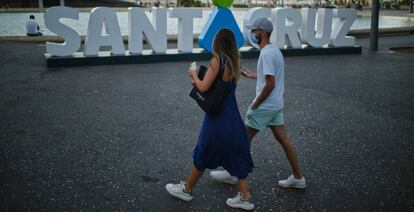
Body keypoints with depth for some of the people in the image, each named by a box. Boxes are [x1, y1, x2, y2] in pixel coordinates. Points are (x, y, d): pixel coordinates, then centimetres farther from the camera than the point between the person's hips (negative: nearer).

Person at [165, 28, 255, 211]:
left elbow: (203, 88, -17)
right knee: (237, 156, 13)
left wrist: (194, 74, 1)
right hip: (233, 117, 7)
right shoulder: (235, 62, 6)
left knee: (202, 155, 10)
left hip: (217, 118, -7)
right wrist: (199, 81, 14)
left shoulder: (217, 60, -16)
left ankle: (186, 189, 28)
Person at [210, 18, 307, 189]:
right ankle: (298, 178, 18)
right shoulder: (274, 50, 11)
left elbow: (270, 84, -24)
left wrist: (255, 104, -16)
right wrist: (253, 76, 17)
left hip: (265, 106, -9)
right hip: (276, 105, 9)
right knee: (283, 139, 12)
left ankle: (232, 173, 18)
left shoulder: (267, 54, -20)